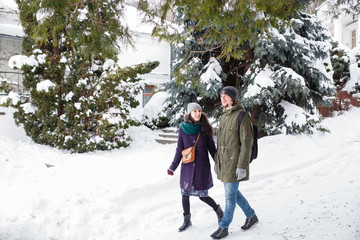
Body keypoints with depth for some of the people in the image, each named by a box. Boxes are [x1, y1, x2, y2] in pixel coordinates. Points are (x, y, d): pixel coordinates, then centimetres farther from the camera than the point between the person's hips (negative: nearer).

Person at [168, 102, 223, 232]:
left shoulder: (205, 128, -3)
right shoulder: (183, 129, -1)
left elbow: (212, 148, 4)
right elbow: (179, 149, 4)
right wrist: (173, 166, 0)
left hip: (202, 167, -2)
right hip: (187, 167, 2)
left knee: (202, 195, 1)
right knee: (185, 194, 7)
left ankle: (218, 210, 30)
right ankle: (187, 220, 27)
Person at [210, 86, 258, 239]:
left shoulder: (242, 116, -14)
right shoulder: (224, 116, 11)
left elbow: (247, 142, -17)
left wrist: (242, 166, -20)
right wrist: (217, 161, 20)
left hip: (234, 163, -8)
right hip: (223, 162, 9)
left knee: (230, 196, 2)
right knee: (232, 192, 18)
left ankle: (224, 227, 16)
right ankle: (251, 216, 36)